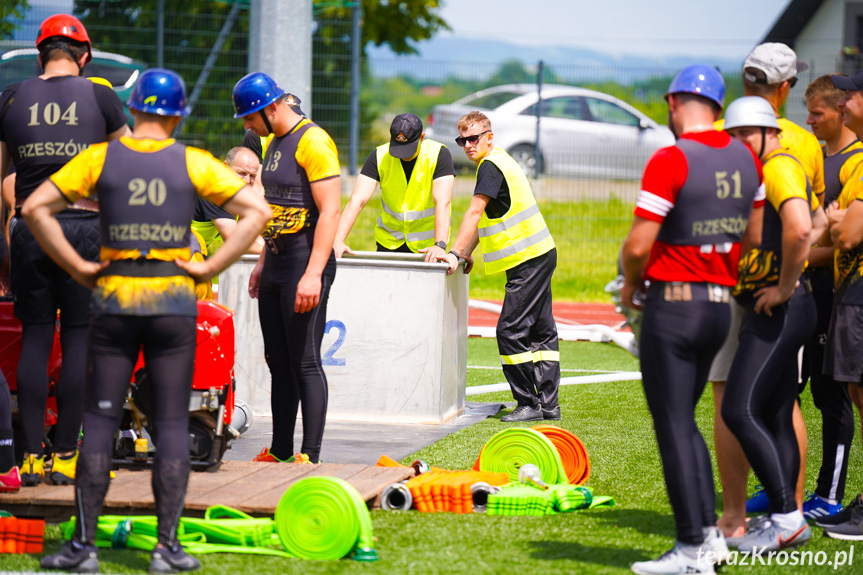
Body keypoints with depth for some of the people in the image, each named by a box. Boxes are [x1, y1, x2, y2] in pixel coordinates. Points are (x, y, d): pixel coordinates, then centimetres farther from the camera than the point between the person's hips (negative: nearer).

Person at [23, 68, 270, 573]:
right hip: (174, 302, 0)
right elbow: (257, 212, -6)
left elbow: (35, 208, -3)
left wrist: (78, 266, 0)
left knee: (100, 421, 4)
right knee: (172, 424, 4)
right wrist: (209, 268, -4)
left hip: (114, 300, 0)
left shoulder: (100, 158, 1)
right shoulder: (193, 163, 0)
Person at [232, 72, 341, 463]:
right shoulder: (275, 142, 16)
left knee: (305, 362, -8)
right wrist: (262, 262, 23)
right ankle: (280, 450, 18)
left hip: (305, 260, -9)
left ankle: (311, 457, -5)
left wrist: (313, 274, -24)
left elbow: (330, 211, -19)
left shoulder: (313, 142, -14)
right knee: (278, 360, 11)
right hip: (277, 261, 9)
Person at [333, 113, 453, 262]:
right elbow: (357, 201, -17)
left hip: (427, 244, -2)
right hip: (389, 241, 2)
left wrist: (440, 245, -38)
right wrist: (338, 240, -30)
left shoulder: (439, 154, -16)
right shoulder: (379, 156, -10)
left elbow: (442, 204, -25)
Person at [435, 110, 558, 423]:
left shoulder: (491, 167, -14)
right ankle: (549, 405, 14)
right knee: (541, 331, 11)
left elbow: (474, 213, -23)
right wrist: (466, 254, 17)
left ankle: (528, 404, -7)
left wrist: (454, 253, -26)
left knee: (511, 331, -10)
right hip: (540, 256, 11)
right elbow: (484, 219, 21)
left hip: (528, 261, -11)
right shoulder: (498, 162, 17)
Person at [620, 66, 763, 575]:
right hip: (722, 304, 7)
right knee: (684, 420, 19)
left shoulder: (670, 161, -16)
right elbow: (756, 237, 14)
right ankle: (709, 531, 16)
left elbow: (639, 245, -17)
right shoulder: (746, 159, 6)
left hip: (673, 304, -7)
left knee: (674, 426, -1)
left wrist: (631, 285, 2)